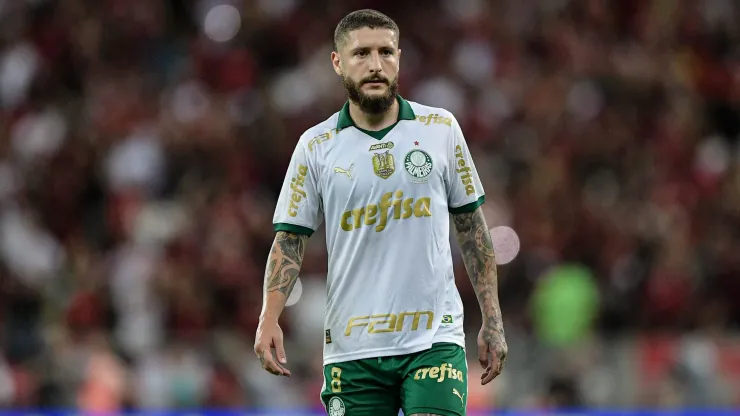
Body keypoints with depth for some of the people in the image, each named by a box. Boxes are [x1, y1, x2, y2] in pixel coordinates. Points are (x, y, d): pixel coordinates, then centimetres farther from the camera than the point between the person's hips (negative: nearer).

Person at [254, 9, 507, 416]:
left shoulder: (441, 128, 4)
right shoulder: (316, 146, 2)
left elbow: (472, 227, 10)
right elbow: (289, 238, 4)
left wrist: (492, 320, 7)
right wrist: (269, 317, -12)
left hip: (434, 340, 0)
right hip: (351, 348, 1)